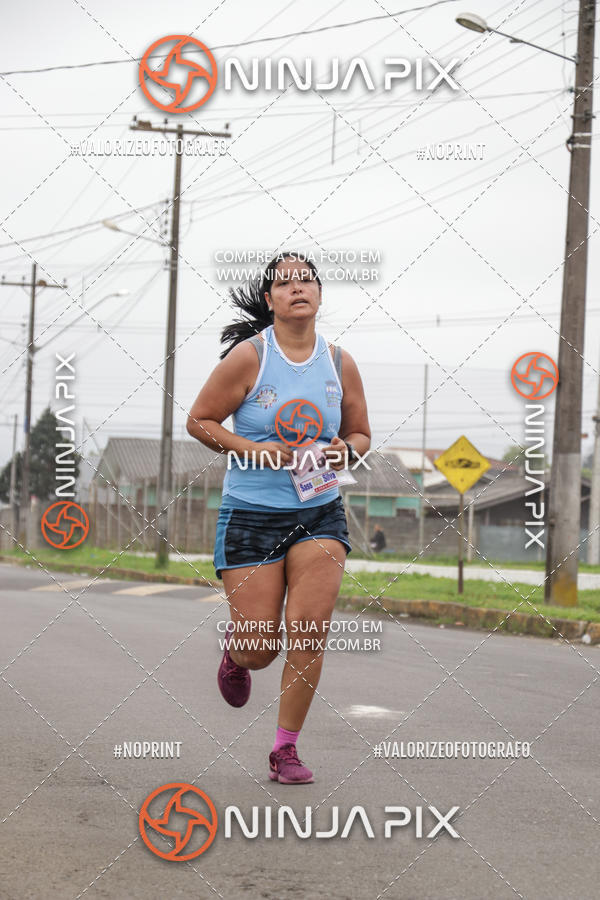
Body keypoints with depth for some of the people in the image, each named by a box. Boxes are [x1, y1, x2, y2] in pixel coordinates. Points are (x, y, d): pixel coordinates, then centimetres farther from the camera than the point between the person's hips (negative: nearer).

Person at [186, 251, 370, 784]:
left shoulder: (340, 364, 4)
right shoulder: (249, 356, -7)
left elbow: (360, 434, 16)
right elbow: (199, 421, -3)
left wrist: (345, 451, -8)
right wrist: (255, 450, -16)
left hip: (320, 514, 3)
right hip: (251, 515, -3)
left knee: (309, 634, -11)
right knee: (258, 650, -2)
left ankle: (286, 749, 5)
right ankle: (234, 655, 38)